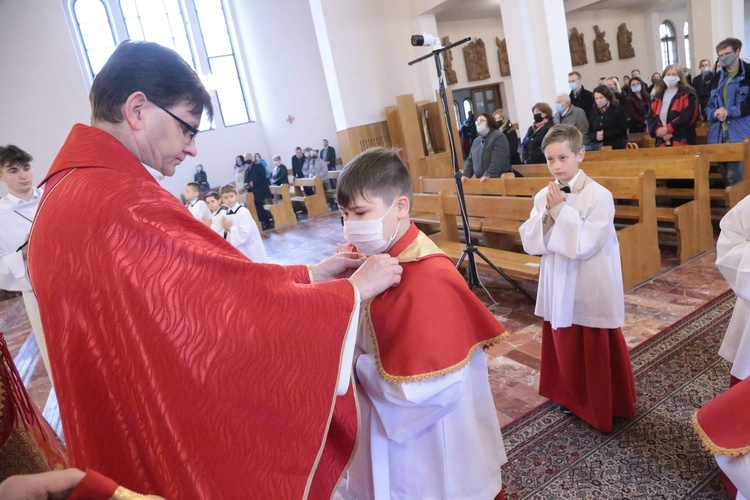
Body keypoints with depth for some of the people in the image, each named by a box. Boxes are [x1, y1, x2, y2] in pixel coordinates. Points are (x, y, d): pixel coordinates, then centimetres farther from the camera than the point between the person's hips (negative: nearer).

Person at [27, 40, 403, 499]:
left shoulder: (69, 188, 4)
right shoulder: (123, 205, -29)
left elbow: (201, 284, 3)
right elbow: (244, 301, -25)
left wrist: (310, 273, 2)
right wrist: (354, 289, -11)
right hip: (182, 445, -9)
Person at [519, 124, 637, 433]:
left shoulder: (599, 196, -15)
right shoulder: (543, 197, 0)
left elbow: (584, 245, -23)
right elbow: (530, 244, -4)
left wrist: (561, 211, -21)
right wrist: (547, 214, -17)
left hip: (591, 292, -5)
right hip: (558, 288, 5)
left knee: (597, 353, 10)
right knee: (564, 348, 18)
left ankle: (605, 408, 32)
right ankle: (573, 400, 40)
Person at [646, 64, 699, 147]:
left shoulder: (688, 94, 5)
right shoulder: (657, 96, 18)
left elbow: (687, 117, -9)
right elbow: (650, 118, 8)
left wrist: (667, 129, -16)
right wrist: (658, 130, -11)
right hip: (662, 143, 4)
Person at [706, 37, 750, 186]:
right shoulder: (717, 78, 17)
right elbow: (708, 106, 14)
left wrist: (729, 111, -16)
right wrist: (715, 113, -7)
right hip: (718, 135, 5)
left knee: (735, 178, -11)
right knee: (726, 177, 9)